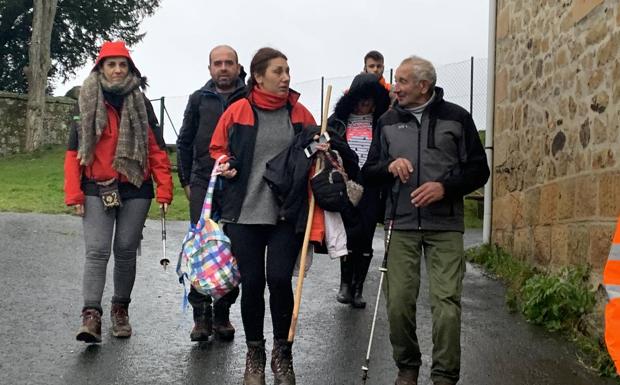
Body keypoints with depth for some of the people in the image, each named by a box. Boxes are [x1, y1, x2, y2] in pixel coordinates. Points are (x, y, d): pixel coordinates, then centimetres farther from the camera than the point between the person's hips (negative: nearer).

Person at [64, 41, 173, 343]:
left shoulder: (140, 103, 6)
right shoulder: (88, 103, 4)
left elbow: (156, 148, 3)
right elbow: (74, 152, 3)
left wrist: (164, 188, -6)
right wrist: (74, 193, -5)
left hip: (135, 189, 1)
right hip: (97, 190, -1)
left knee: (126, 251, 7)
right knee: (97, 251, -10)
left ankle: (120, 309, 22)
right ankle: (91, 315, -12)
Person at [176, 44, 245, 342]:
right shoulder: (199, 99, 11)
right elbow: (184, 143, 16)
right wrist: (186, 181, 10)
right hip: (203, 184, 1)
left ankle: (223, 312, 15)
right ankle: (201, 313, 5)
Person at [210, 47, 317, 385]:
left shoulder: (299, 113, 6)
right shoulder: (237, 111, 1)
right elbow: (217, 149, 12)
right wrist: (225, 165, -8)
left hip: (287, 214, 0)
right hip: (245, 214, 0)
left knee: (279, 279, -7)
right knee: (251, 283, 4)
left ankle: (282, 353, 14)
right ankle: (254, 354, 23)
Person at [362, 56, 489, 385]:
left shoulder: (457, 118, 3)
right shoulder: (388, 121, 11)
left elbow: (478, 170, 4)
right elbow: (368, 171, 14)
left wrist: (445, 187, -13)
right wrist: (389, 166, -9)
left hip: (445, 225, -2)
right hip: (402, 225, 2)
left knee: (447, 303, -8)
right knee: (399, 302, 1)